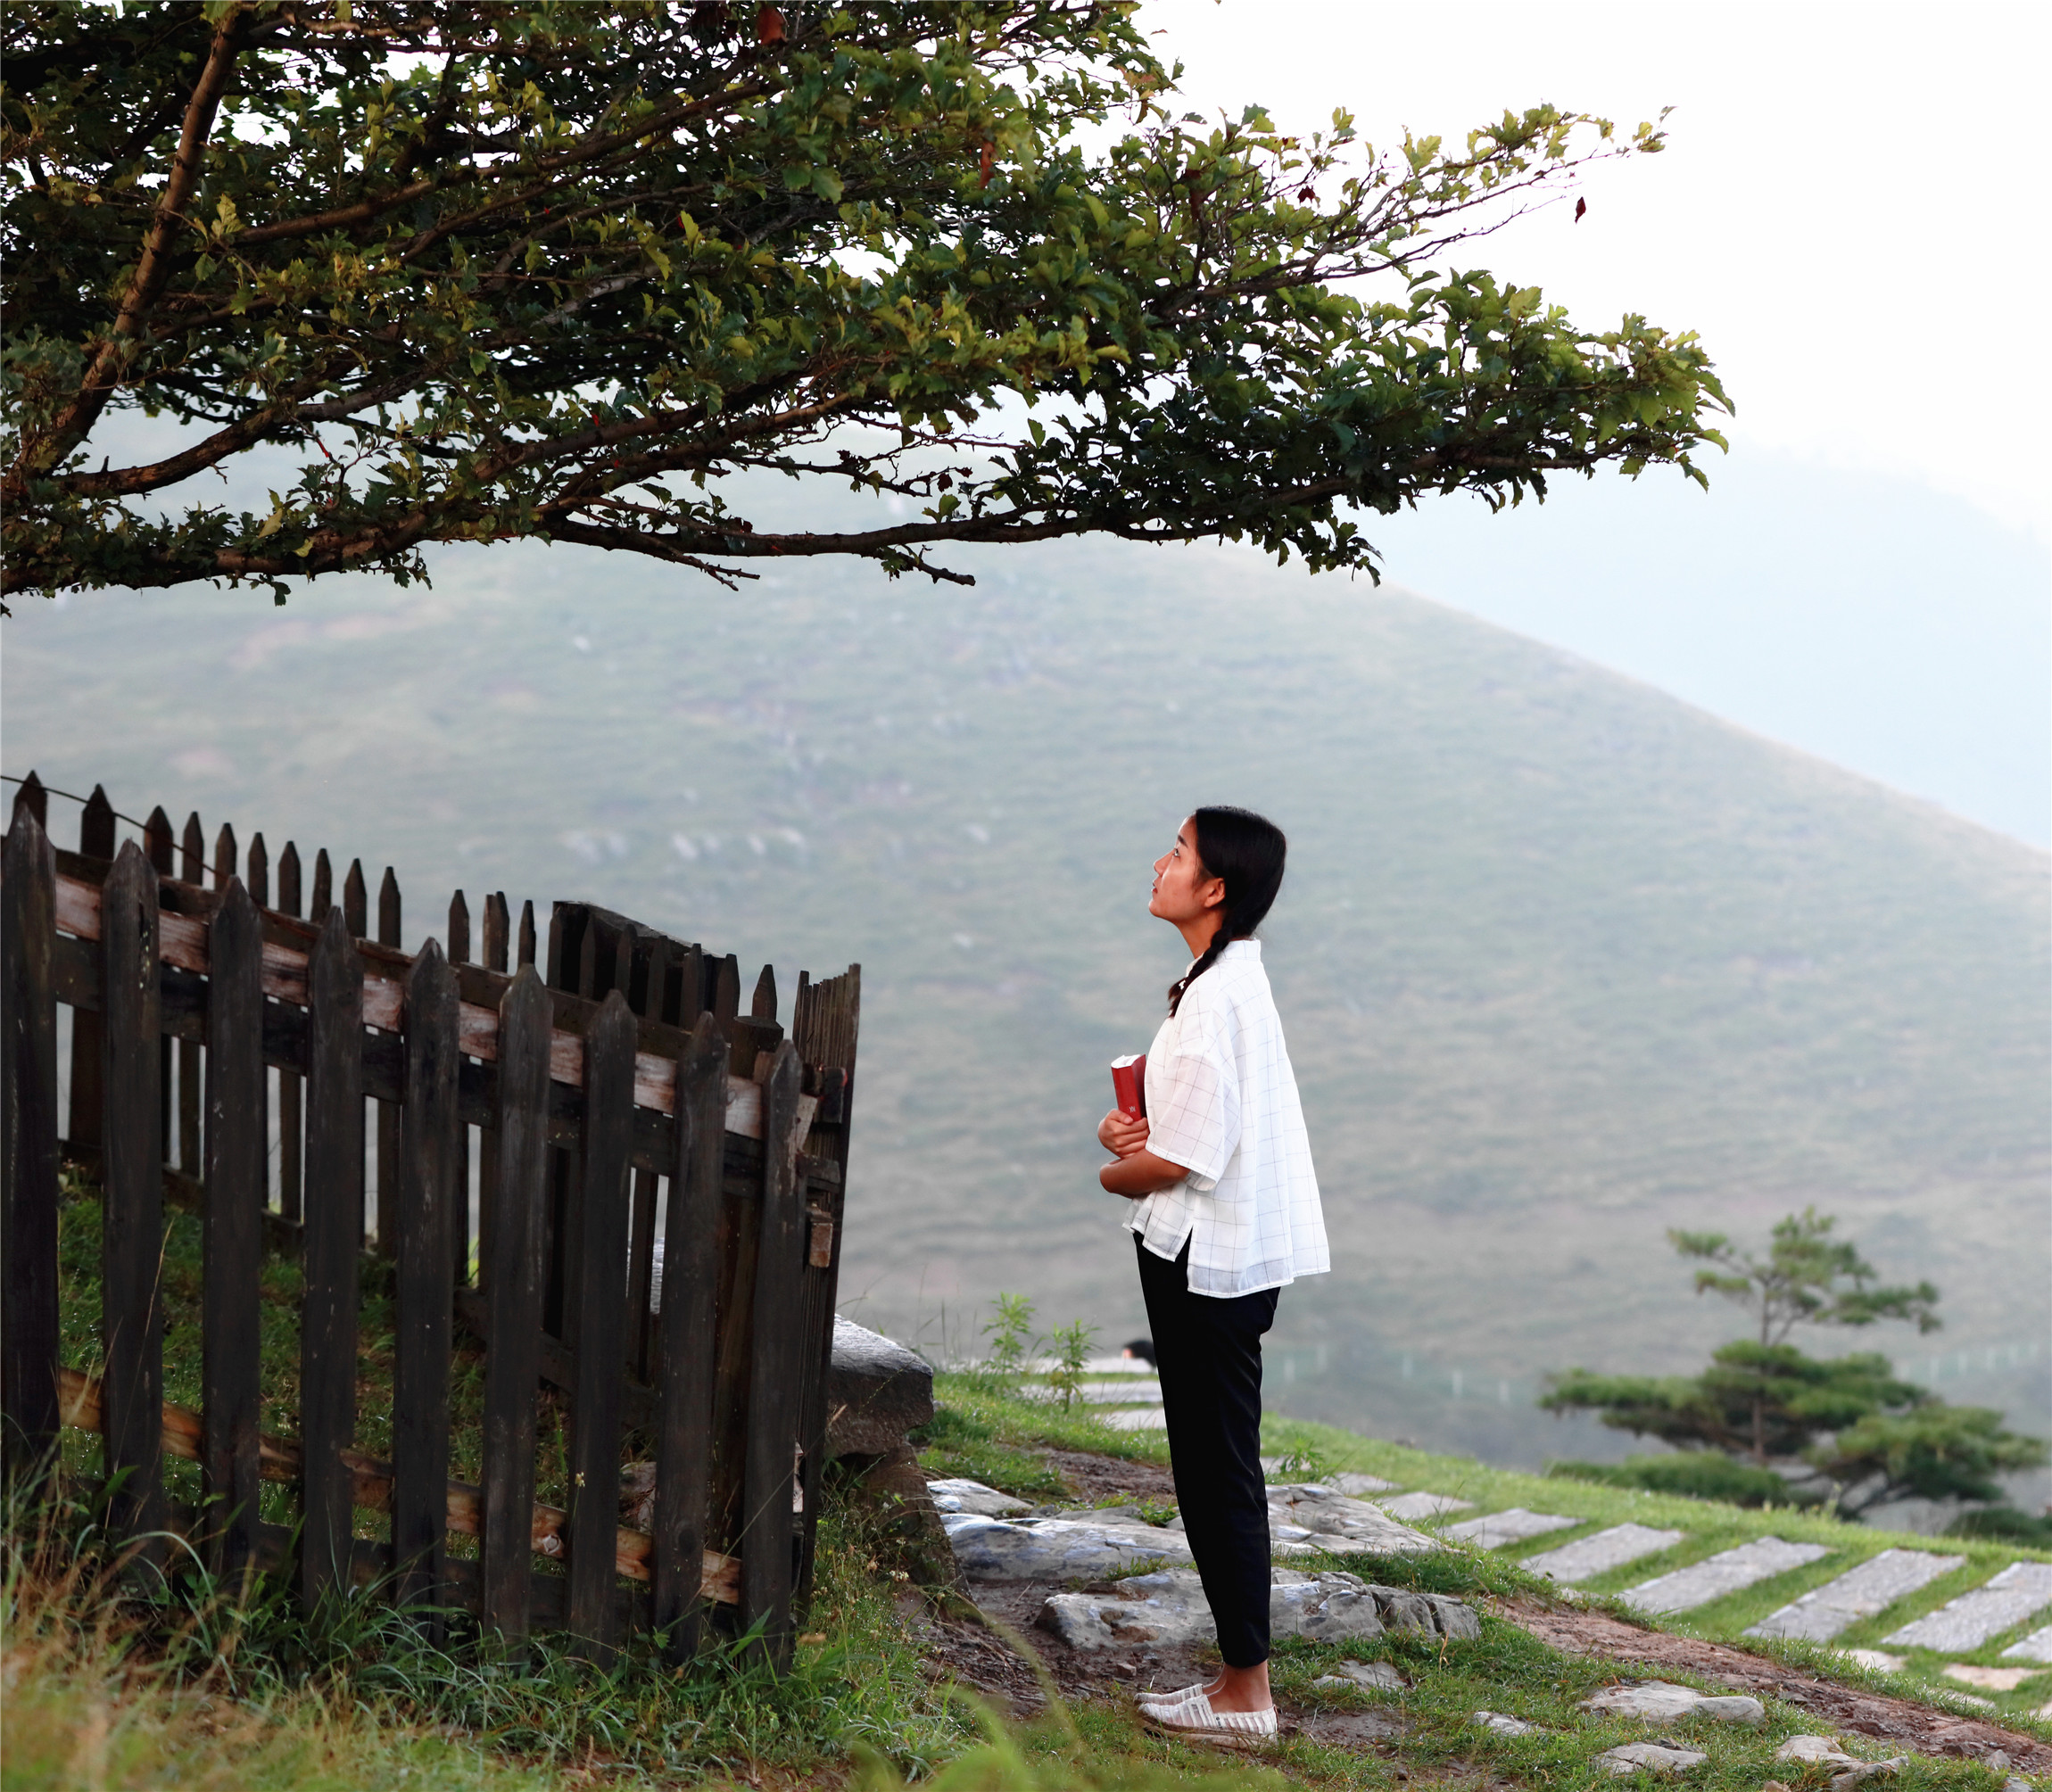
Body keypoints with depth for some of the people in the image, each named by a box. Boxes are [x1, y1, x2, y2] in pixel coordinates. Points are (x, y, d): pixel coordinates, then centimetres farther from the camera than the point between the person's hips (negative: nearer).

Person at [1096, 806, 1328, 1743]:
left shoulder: (1216, 998, -21)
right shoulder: (1232, 980, 11)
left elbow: (1185, 1156, -22)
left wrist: (1118, 1172, -3)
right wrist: (1128, 1126, 3)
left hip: (1207, 1257, -10)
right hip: (1220, 1253, 10)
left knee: (1218, 1474, -2)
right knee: (1215, 1473, 15)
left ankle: (1247, 1694, 5)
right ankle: (1240, 1677, 22)